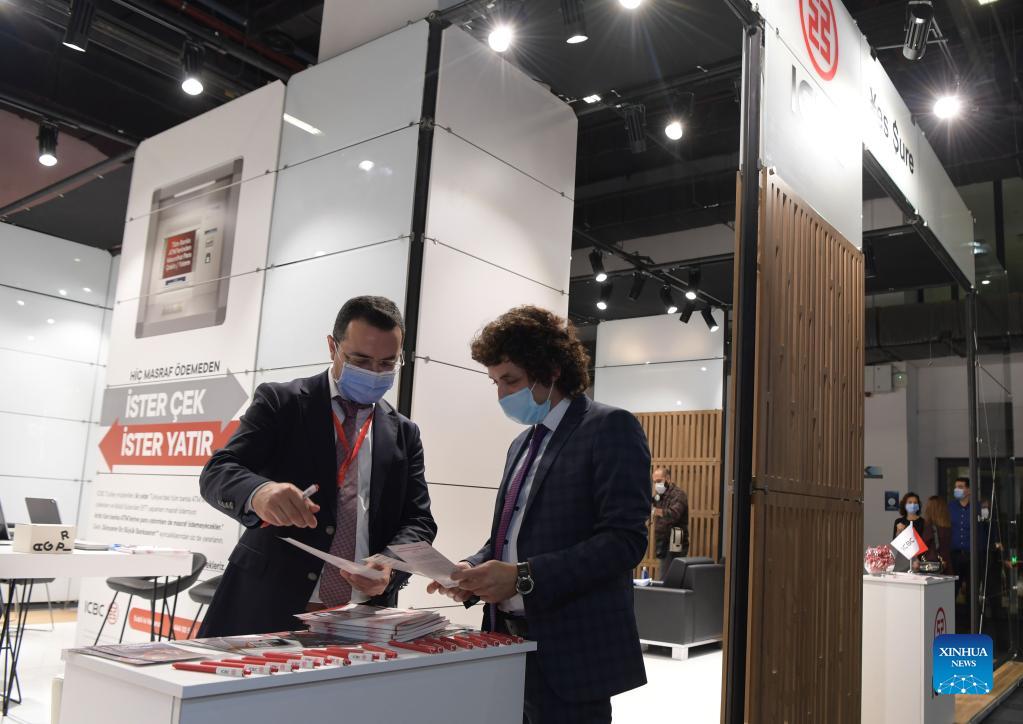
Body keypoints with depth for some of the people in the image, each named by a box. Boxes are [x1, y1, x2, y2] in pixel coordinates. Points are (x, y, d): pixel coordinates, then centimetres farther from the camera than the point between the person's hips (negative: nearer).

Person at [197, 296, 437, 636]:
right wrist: (258, 492, -33)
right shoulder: (279, 402, 0)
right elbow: (218, 472, -9)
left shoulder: (404, 433, 10)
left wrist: (391, 565, -17)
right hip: (266, 609, -2)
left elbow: (418, 521, 6)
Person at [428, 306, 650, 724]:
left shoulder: (610, 428, -9)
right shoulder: (523, 443, 16)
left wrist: (523, 577, -22)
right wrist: (475, 569, 0)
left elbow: (625, 539, -18)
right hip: (510, 641, 7)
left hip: (568, 653, -7)